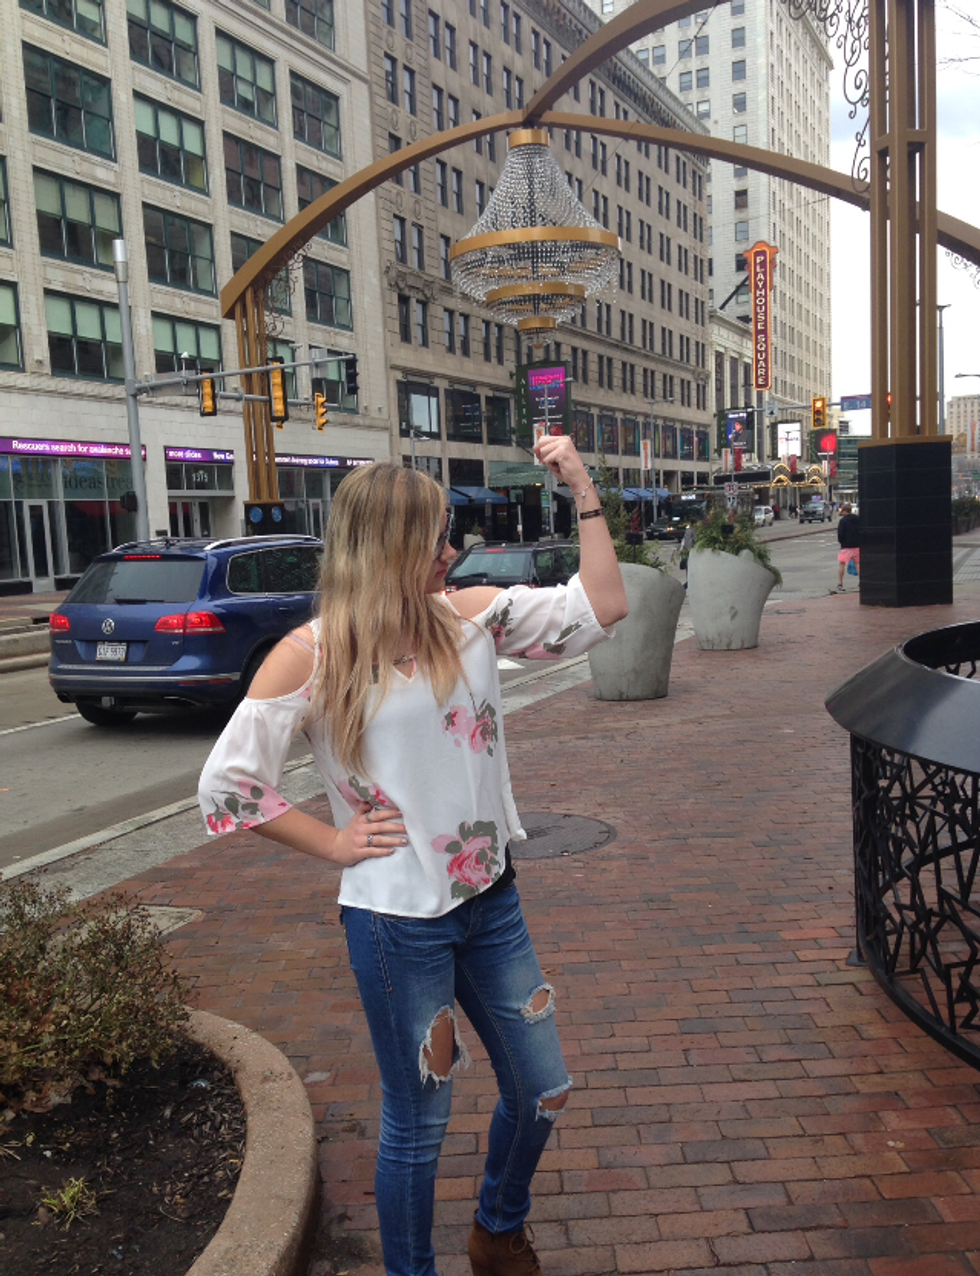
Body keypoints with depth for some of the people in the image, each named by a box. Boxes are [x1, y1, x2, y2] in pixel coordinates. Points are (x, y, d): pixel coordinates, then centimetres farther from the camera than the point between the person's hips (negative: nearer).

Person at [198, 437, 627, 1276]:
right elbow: (227, 783, -11)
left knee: (542, 1092, 20)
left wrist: (584, 493, -7)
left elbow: (601, 609, -2)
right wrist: (337, 844, -9)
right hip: (398, 922, -5)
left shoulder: (472, 617, 0)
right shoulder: (314, 655, -13)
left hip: (491, 902, 6)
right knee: (418, 1121, 13)